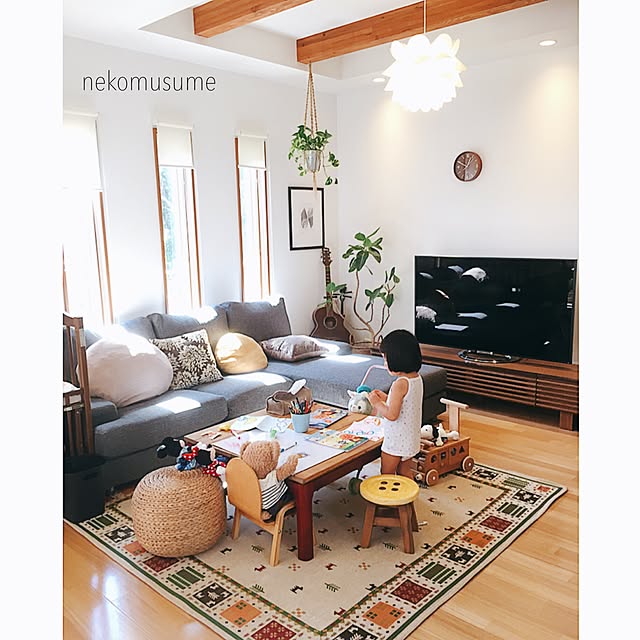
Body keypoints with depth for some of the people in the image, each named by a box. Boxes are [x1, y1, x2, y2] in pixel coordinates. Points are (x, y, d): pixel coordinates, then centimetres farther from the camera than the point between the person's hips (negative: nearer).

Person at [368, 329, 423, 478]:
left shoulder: (400, 384, -26)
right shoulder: (417, 378, 1)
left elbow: (392, 414, -27)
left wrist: (376, 403, -13)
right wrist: (385, 398, 8)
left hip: (396, 440, -8)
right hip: (411, 438, 8)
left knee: (386, 475, 8)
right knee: (404, 472, 22)